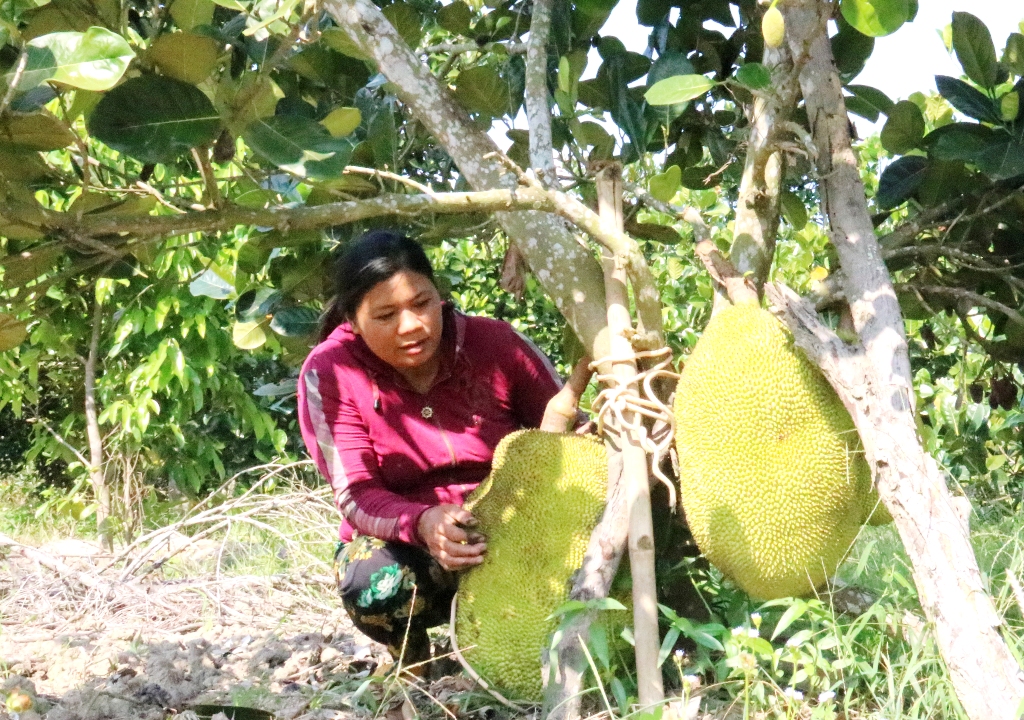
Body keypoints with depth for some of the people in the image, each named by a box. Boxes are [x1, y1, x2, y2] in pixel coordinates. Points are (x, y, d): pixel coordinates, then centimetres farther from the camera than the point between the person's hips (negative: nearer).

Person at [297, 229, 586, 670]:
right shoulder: (329, 374, -15)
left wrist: (561, 423, -29)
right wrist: (422, 523, -40)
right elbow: (356, 495, -18)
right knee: (373, 585, -37)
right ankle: (414, 662, 1)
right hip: (406, 540, -1)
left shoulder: (494, 343, -10)